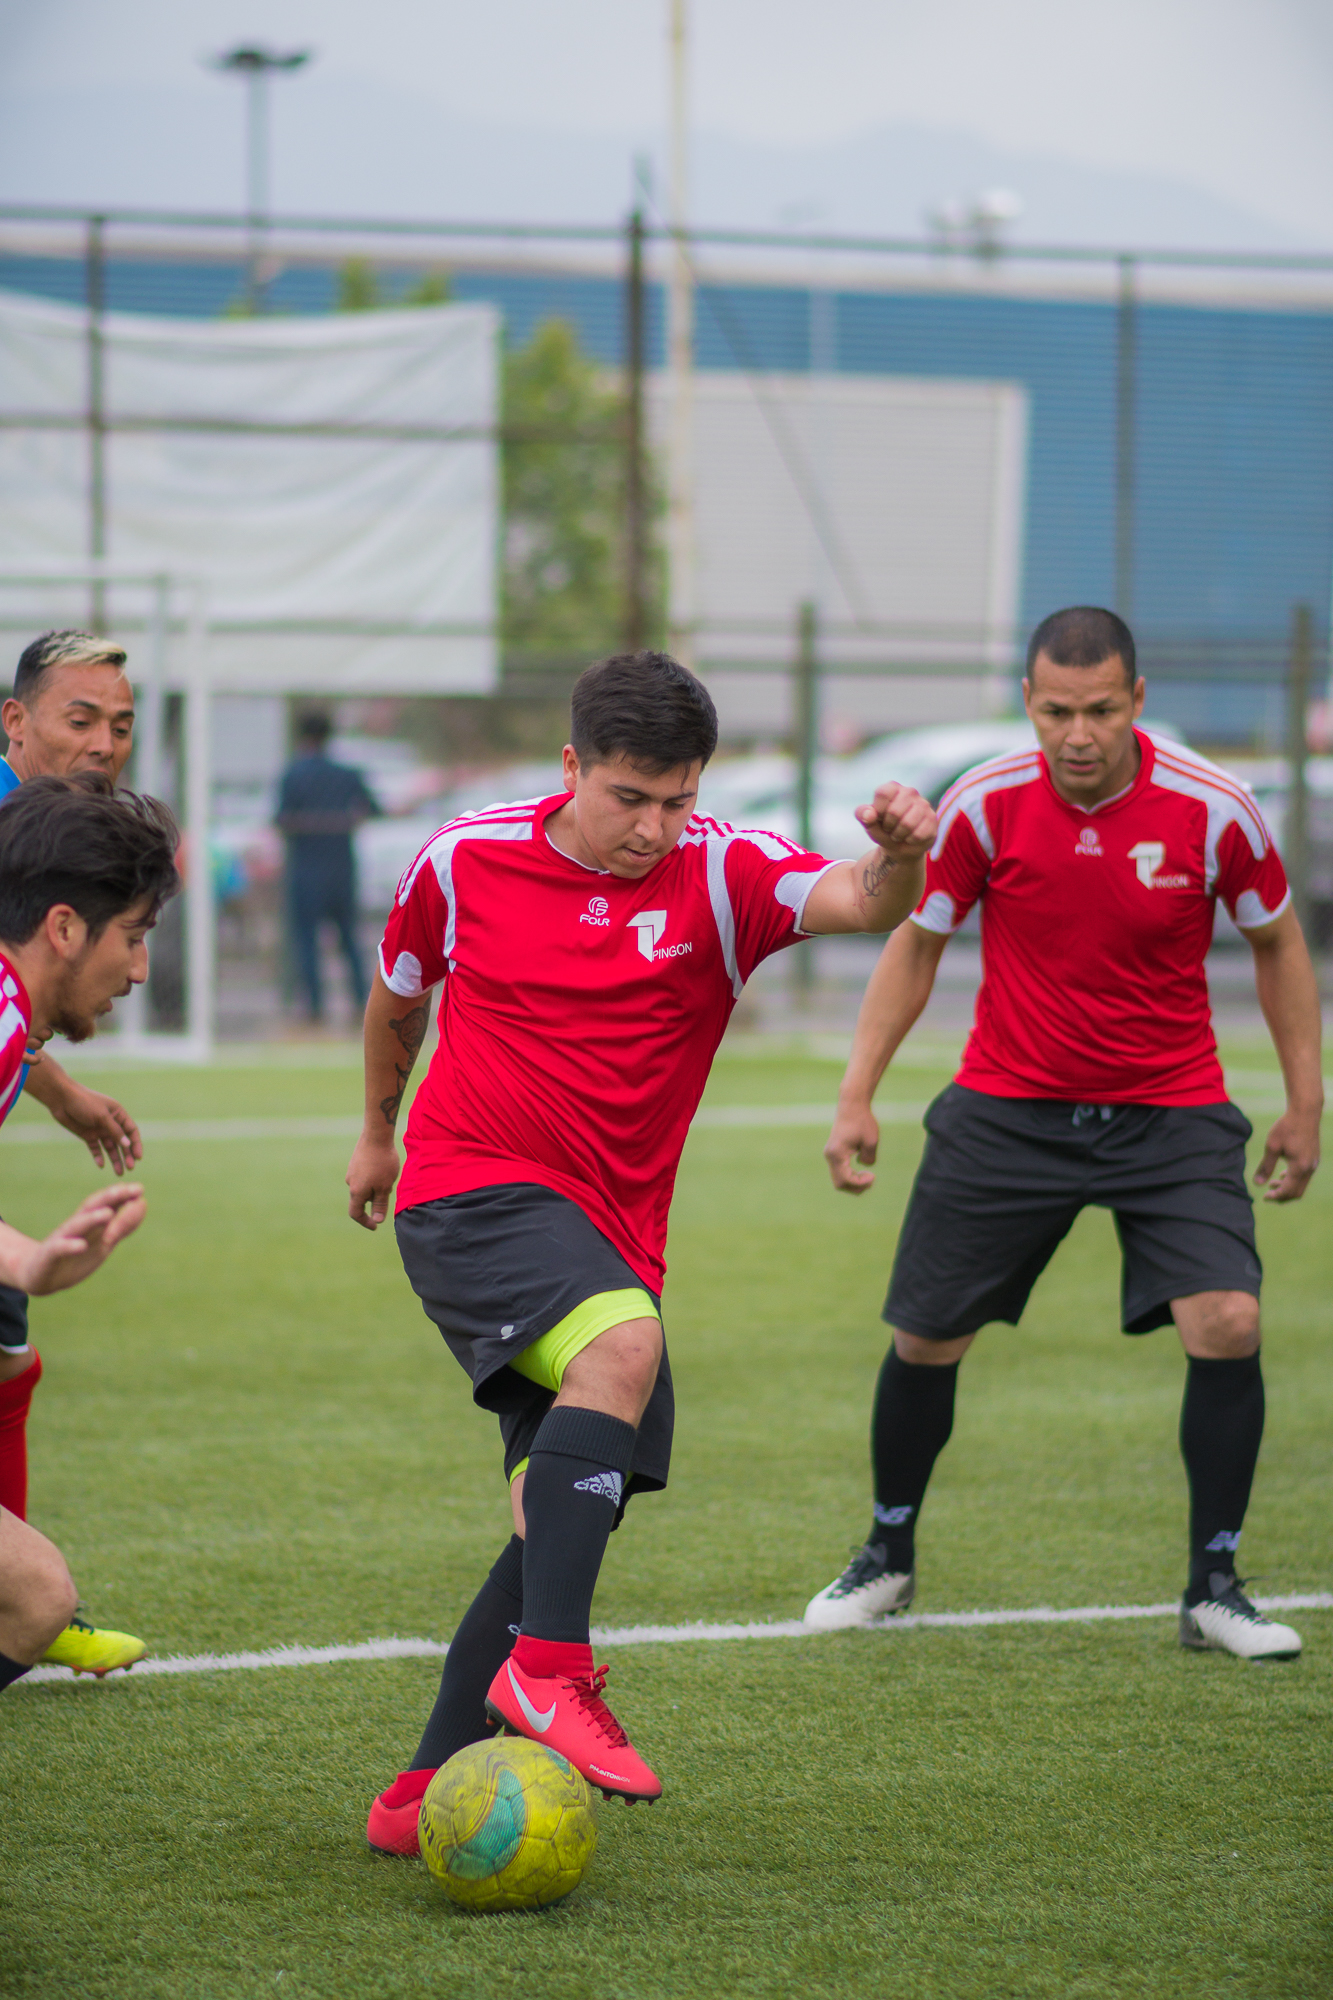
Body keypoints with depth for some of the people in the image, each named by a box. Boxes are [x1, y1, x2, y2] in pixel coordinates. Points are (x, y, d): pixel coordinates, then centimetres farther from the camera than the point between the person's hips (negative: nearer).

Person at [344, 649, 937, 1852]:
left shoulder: (721, 875, -2)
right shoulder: (464, 860, 0)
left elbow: (859, 903, -23)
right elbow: (397, 996, 20)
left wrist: (898, 860, -46)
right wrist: (377, 1133, 33)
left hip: (612, 1234, 4)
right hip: (472, 1194, -4)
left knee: (571, 1519, 0)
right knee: (622, 1348, -32)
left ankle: (429, 1794, 9)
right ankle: (548, 1671, -36)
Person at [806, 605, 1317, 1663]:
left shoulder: (1213, 809, -13)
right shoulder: (985, 804, -11)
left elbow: (1277, 941, 4)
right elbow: (916, 942, 3)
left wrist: (1305, 1101, 5)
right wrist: (858, 1094, -3)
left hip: (1171, 1113, -1)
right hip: (1007, 1108, 1)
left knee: (1227, 1324, -18)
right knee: (926, 1339, 4)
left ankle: (1214, 1589, -2)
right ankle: (888, 1556, 29)